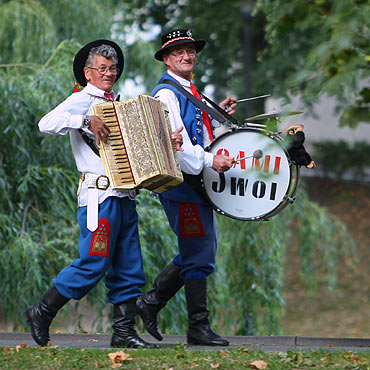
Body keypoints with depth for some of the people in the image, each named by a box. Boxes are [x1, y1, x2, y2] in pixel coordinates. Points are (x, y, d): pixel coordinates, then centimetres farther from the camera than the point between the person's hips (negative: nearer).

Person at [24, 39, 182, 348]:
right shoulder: (81, 101, -2)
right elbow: (46, 123, -18)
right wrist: (85, 121, -26)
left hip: (125, 197, 8)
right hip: (101, 195, -8)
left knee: (129, 270, 5)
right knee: (93, 264, -9)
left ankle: (124, 331, 7)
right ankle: (42, 314, 3)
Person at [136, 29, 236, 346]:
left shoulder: (189, 92, 19)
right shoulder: (166, 93, -12)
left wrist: (218, 113, 14)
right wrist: (208, 161, -28)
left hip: (197, 184, 10)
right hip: (181, 183, -10)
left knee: (198, 254, 15)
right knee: (199, 256, -6)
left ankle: (151, 302, 22)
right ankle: (199, 328, 0)